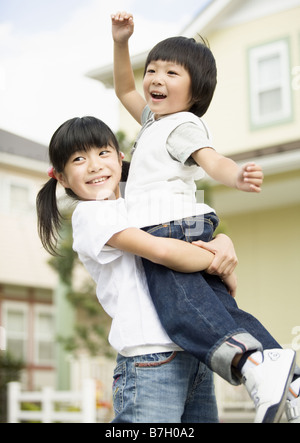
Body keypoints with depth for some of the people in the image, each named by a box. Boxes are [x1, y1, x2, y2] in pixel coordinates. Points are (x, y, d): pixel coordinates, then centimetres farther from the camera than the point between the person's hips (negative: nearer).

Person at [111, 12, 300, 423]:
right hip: (167, 234, 10)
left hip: (172, 228, -10)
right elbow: (125, 90, 39)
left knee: (182, 307, -28)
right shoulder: (154, 118, 25)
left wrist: (238, 176, -46)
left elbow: (213, 161, -23)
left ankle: (254, 364, -45)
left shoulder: (183, 125, -4)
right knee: (220, 309, 2)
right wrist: (120, 43, 27)